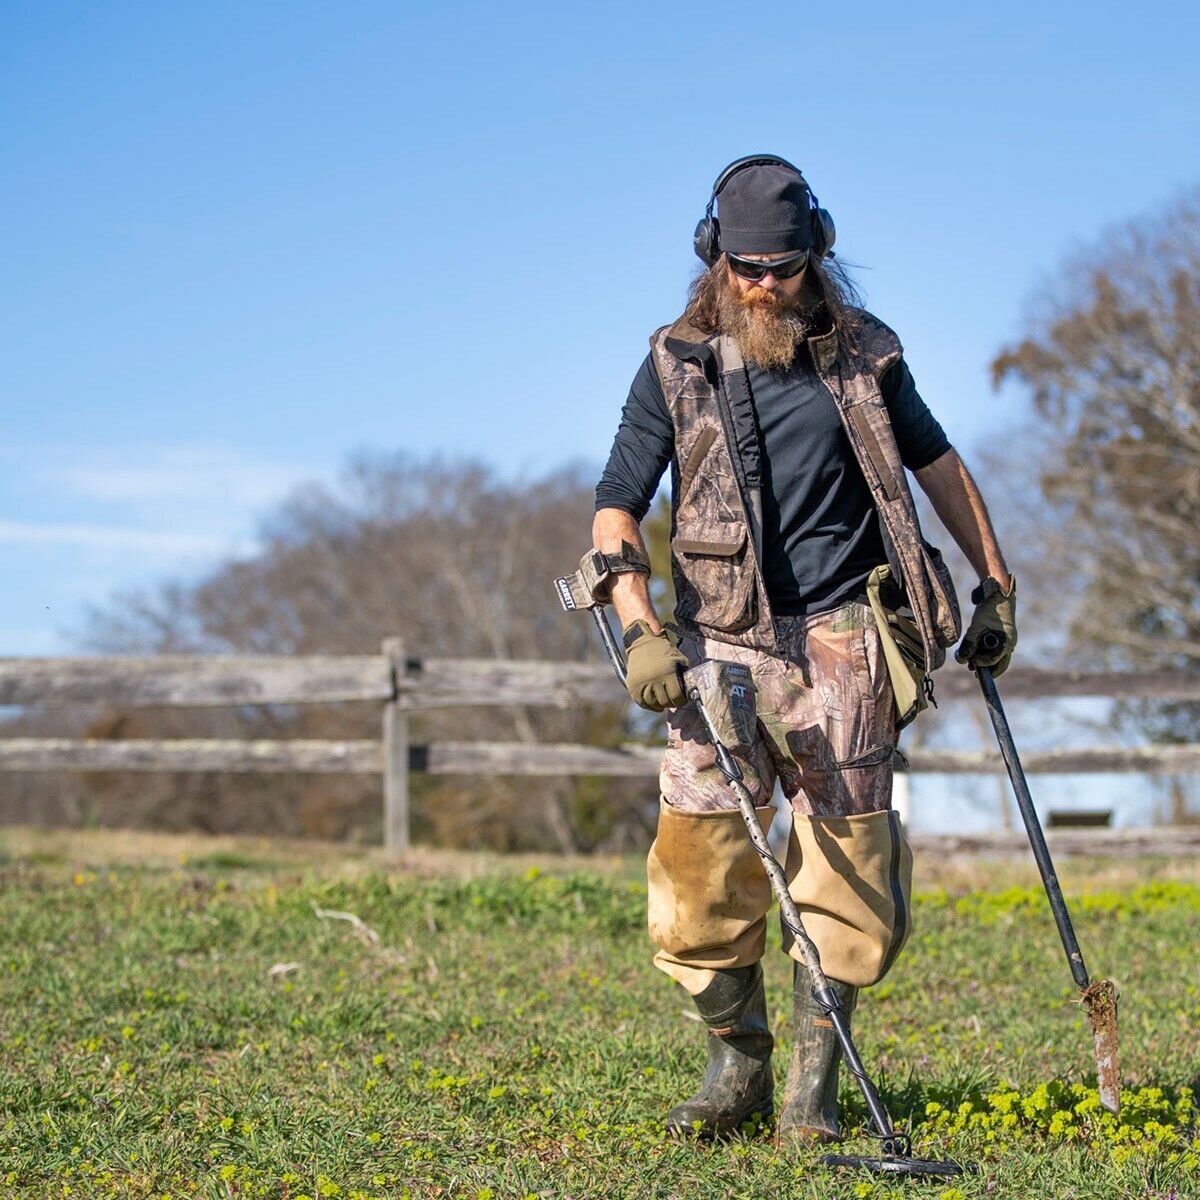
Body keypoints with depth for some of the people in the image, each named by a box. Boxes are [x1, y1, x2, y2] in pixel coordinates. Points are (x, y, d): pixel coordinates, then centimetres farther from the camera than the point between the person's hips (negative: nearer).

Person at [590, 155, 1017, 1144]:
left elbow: (935, 459, 21)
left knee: (843, 866, -2)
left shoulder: (861, 351, 8)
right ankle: (739, 1061, 11)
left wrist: (996, 587, 21)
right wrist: (638, 628, -13)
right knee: (701, 862, -7)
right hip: (722, 642, 0)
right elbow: (616, 507, 2)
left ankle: (814, 1081, 10)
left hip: (842, 644, 1)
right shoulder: (677, 366, 4)